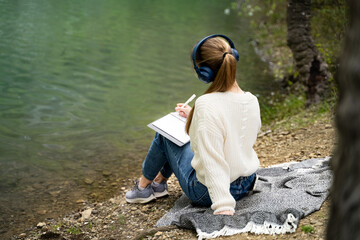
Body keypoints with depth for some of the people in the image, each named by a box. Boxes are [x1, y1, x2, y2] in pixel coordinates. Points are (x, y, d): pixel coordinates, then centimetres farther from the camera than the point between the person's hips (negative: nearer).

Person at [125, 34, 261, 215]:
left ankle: (143, 186, 36)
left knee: (164, 134, 14)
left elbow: (214, 164, -33)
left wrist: (223, 207, -36)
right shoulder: (252, 101, -6)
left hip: (208, 192, -7)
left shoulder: (207, 105, -28)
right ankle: (159, 181, 44)